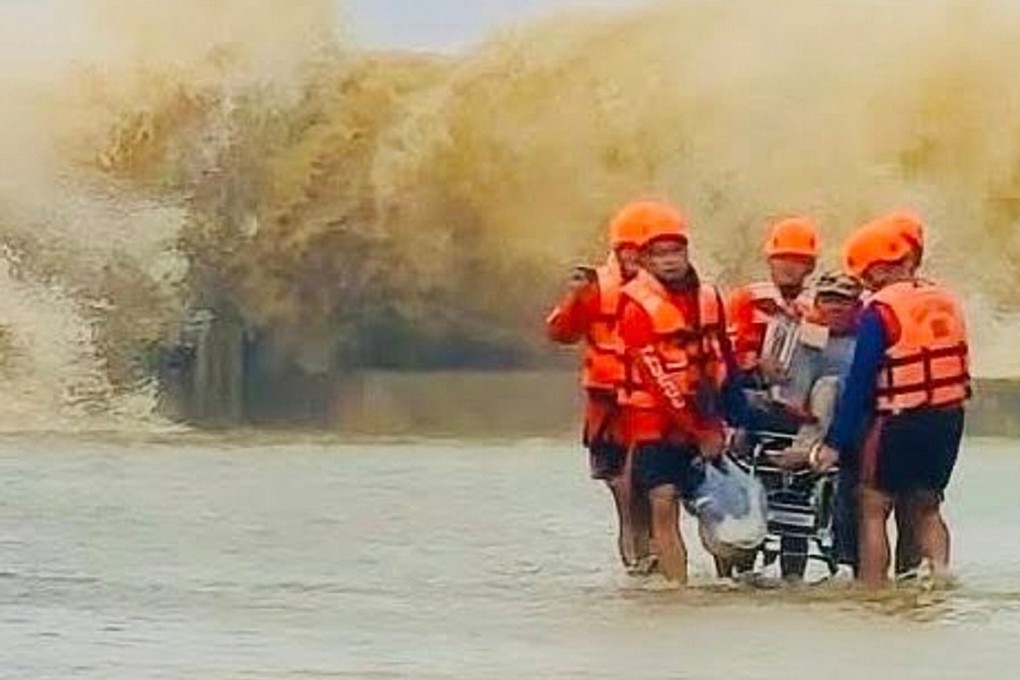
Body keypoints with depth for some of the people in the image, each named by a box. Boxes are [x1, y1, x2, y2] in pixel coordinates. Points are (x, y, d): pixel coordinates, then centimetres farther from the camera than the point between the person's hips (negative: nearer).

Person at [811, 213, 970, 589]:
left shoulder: (880, 311, -12)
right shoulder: (946, 301, 8)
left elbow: (859, 383, -12)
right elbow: (959, 367, 12)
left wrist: (835, 443, -8)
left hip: (900, 423, -6)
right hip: (949, 420, 6)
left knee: (873, 508, 4)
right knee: (925, 508, 19)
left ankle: (872, 590, 1)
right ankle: (940, 569, 2)